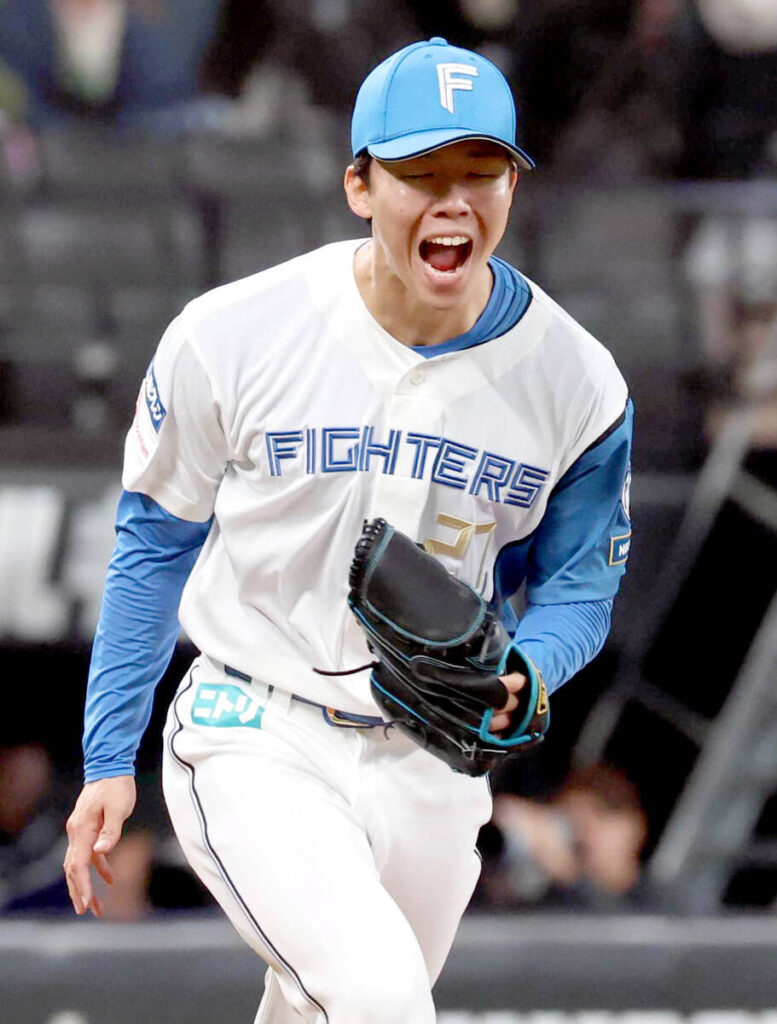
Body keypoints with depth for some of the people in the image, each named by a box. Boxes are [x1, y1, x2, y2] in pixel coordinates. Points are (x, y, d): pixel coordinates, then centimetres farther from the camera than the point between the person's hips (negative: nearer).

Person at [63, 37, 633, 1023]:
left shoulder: (577, 382, -6)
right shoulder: (233, 335, -12)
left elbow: (577, 582, 5)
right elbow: (156, 540, 2)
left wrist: (516, 675, -20)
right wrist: (107, 759, 2)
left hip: (428, 768, 4)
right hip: (256, 746, -3)